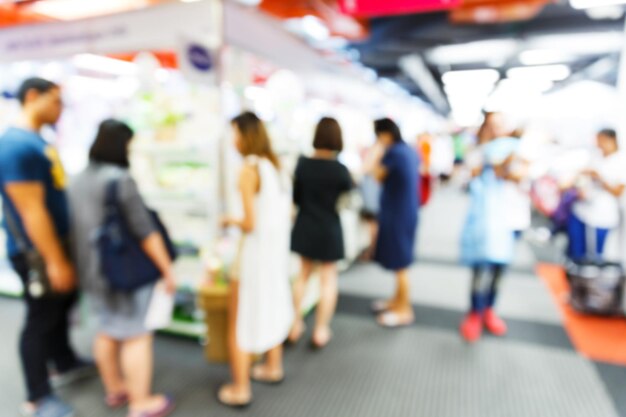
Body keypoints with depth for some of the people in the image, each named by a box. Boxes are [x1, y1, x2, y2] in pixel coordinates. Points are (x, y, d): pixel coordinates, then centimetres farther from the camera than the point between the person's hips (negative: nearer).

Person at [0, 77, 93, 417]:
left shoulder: (38, 141, 8)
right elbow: (32, 212, -26)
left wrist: (62, 253, 19)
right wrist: (55, 261, -23)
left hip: (56, 243, 10)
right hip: (36, 252, -10)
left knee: (63, 303, 23)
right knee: (41, 318, 4)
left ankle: (66, 364, 45)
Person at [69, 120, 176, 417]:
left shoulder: (80, 180, 7)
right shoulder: (120, 179, -19)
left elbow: (80, 227, 15)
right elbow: (145, 231, -21)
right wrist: (167, 269, -14)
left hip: (92, 270, 9)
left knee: (108, 331, 20)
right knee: (136, 336, 2)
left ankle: (115, 389, 36)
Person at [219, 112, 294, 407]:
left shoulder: (249, 170, -18)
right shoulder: (275, 165, 6)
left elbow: (250, 223, -20)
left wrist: (232, 221, -1)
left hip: (256, 252, -8)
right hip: (278, 248, 8)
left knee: (239, 322, 7)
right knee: (271, 307, 24)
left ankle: (240, 389, 19)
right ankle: (273, 368, 41)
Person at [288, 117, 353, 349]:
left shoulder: (303, 164, -8)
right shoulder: (340, 170, -16)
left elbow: (296, 197, 0)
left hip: (305, 227, 3)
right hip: (329, 229, -3)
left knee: (303, 275, 20)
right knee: (328, 279, 12)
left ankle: (296, 324, 29)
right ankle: (321, 330, 21)